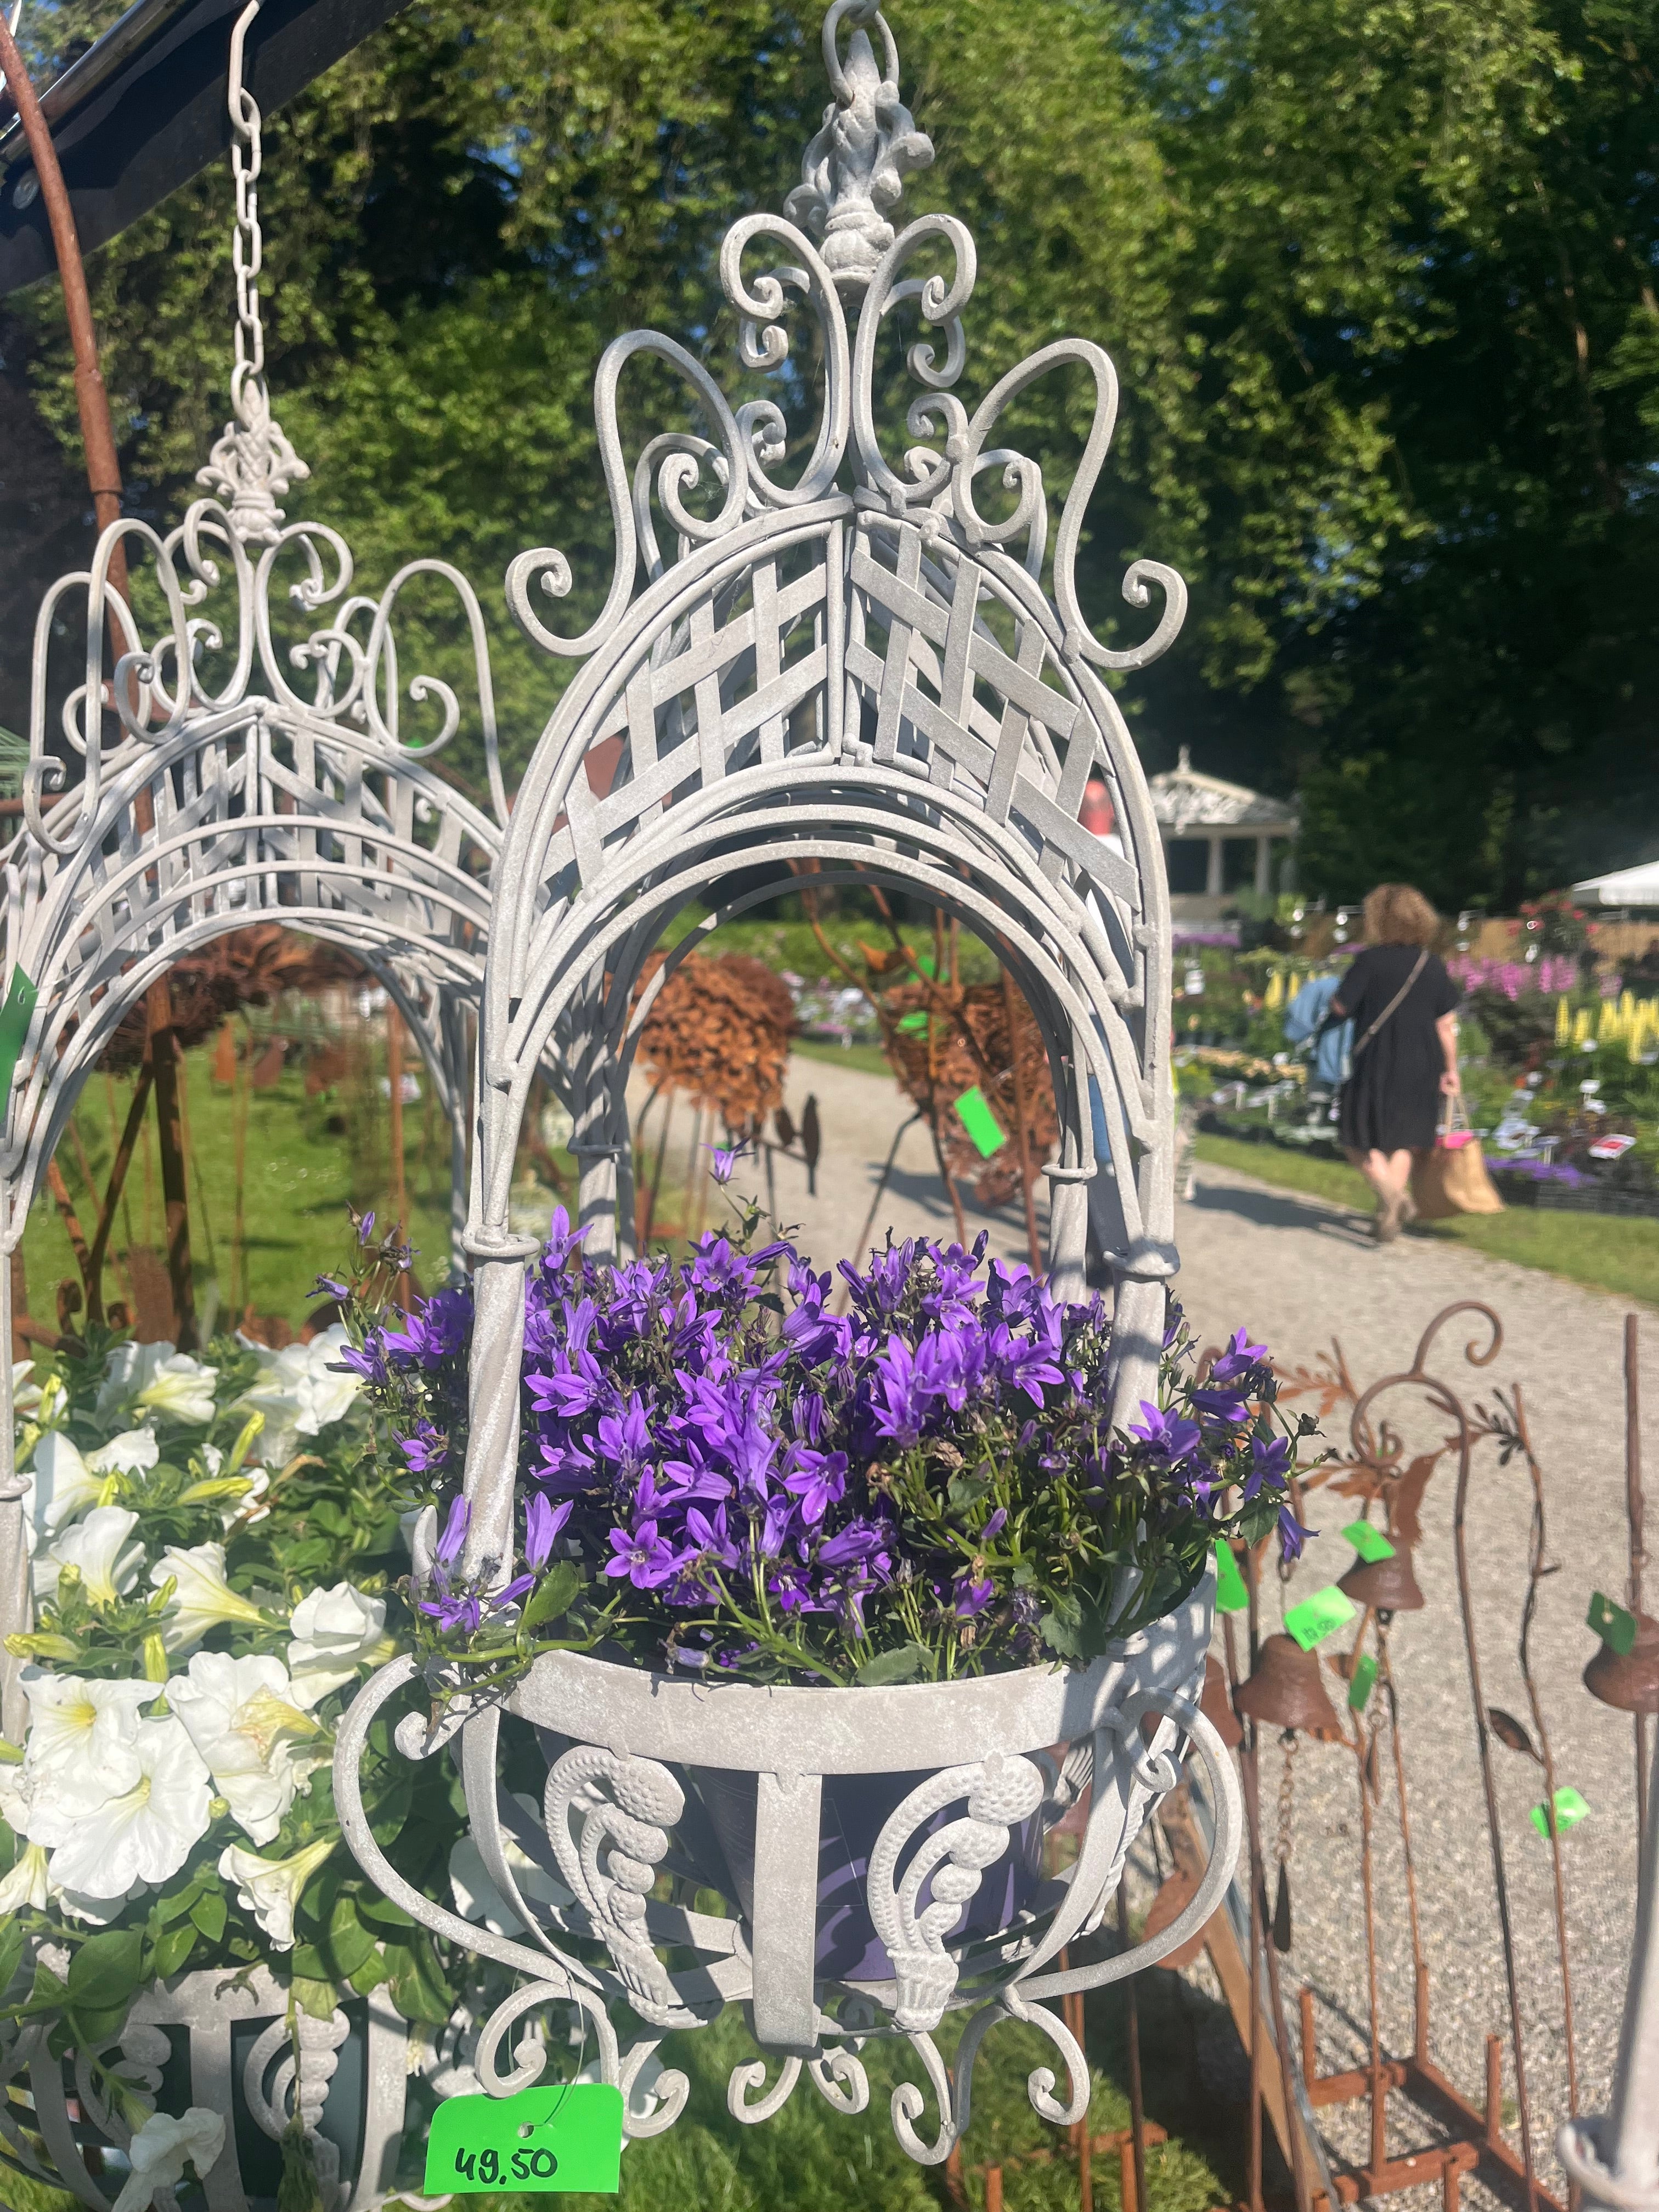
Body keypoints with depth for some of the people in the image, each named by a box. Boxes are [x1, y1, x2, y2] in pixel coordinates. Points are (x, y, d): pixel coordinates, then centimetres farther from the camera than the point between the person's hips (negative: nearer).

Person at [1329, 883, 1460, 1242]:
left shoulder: (1372, 960, -10)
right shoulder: (1433, 966, 4)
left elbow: (1340, 1006, -12)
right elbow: (1446, 1024, 4)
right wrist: (1450, 1069, 11)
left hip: (1376, 1064, -5)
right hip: (1420, 1065, 5)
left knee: (1359, 1139, 7)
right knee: (1401, 1141, 16)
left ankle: (1390, 1190, -17)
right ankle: (1390, 1217, 14)